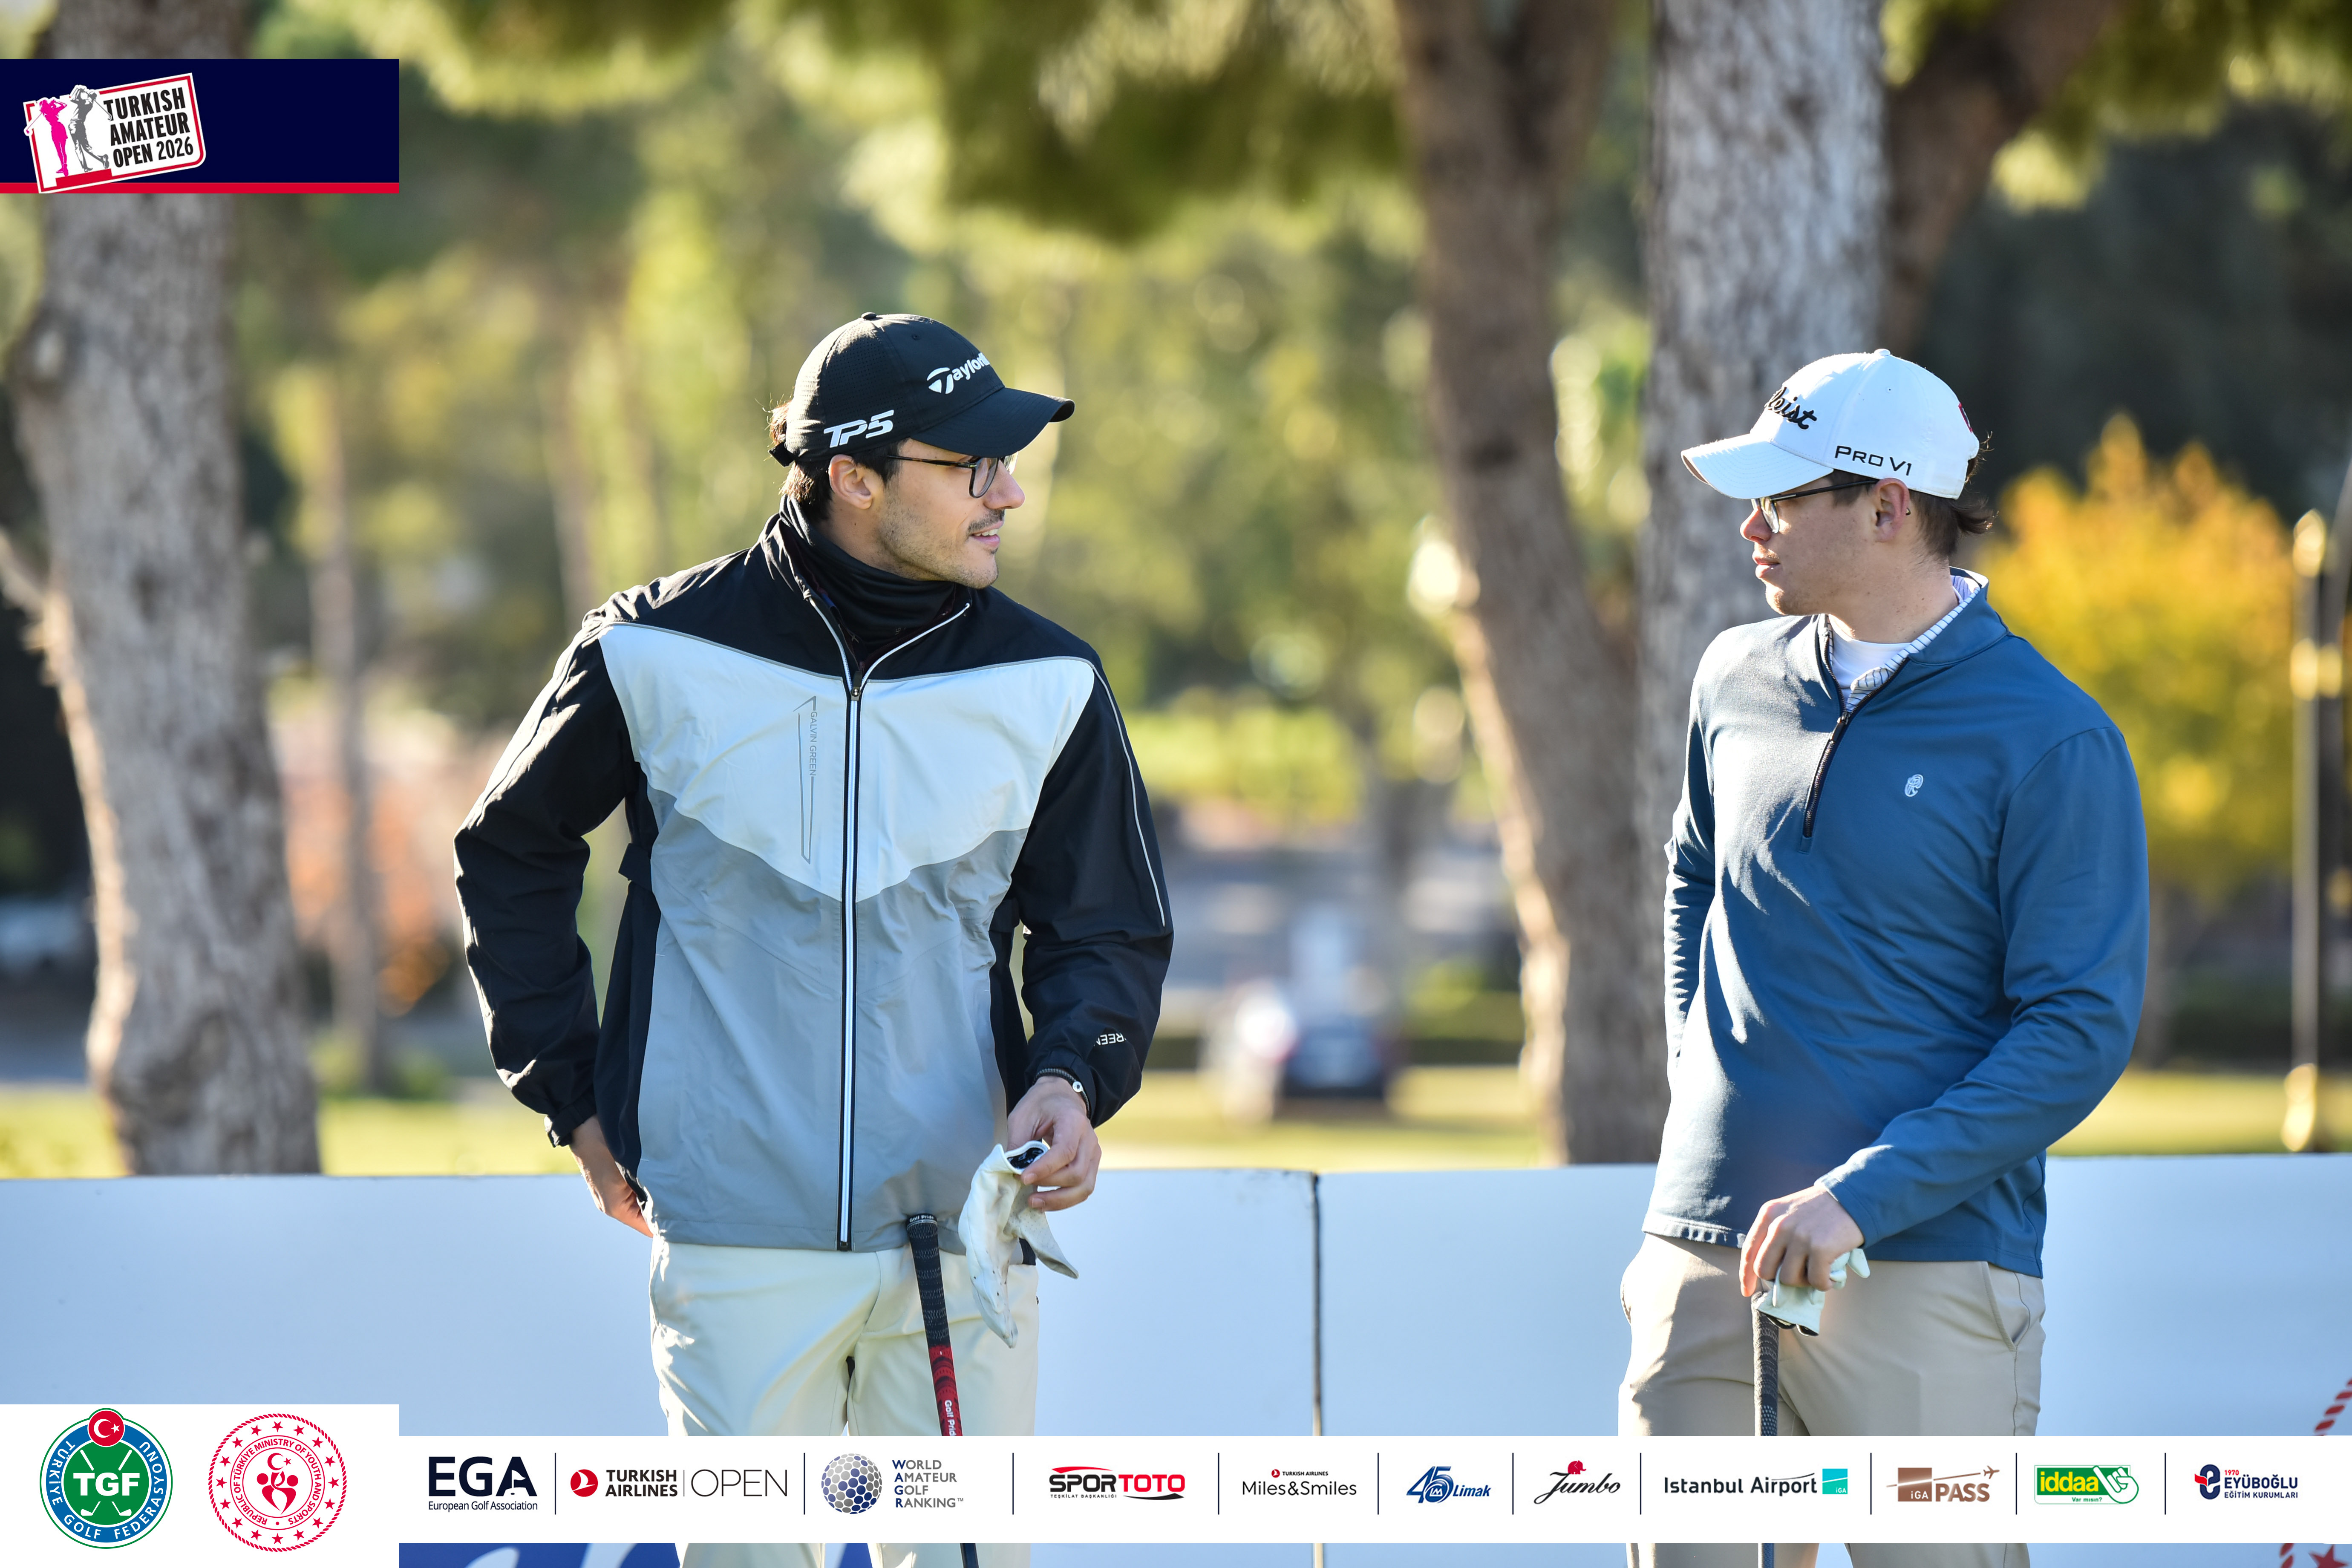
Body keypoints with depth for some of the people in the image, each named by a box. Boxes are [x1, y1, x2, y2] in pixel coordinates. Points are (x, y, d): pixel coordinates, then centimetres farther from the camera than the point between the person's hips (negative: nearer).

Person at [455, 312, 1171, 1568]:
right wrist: (573, 1097, 10)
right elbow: (512, 856, 14)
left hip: (961, 1233, 1)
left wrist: (1069, 1078, -9)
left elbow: (1110, 932, 12)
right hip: (735, 1245, -1)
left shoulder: (1044, 686, 2)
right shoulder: (657, 658, -2)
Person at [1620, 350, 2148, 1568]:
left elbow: (2082, 1030, -11)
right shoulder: (1739, 681, 11)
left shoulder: (2050, 739, -7)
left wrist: (1864, 1194, -17)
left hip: (1925, 1274, -5)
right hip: (1704, 1262, 5)